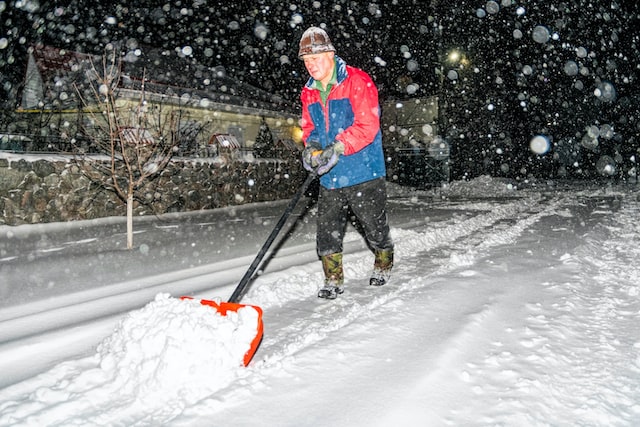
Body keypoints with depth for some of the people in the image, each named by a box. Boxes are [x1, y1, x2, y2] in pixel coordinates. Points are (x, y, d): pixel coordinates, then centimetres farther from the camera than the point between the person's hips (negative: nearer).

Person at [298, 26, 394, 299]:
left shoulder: (357, 81, -13)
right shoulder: (309, 93, 9)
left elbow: (367, 125, -20)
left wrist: (337, 148, -28)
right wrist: (312, 148, -7)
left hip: (364, 174, -5)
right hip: (330, 177, 5)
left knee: (375, 227, 10)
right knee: (327, 231, 4)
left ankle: (384, 266, 37)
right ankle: (333, 280, 20)